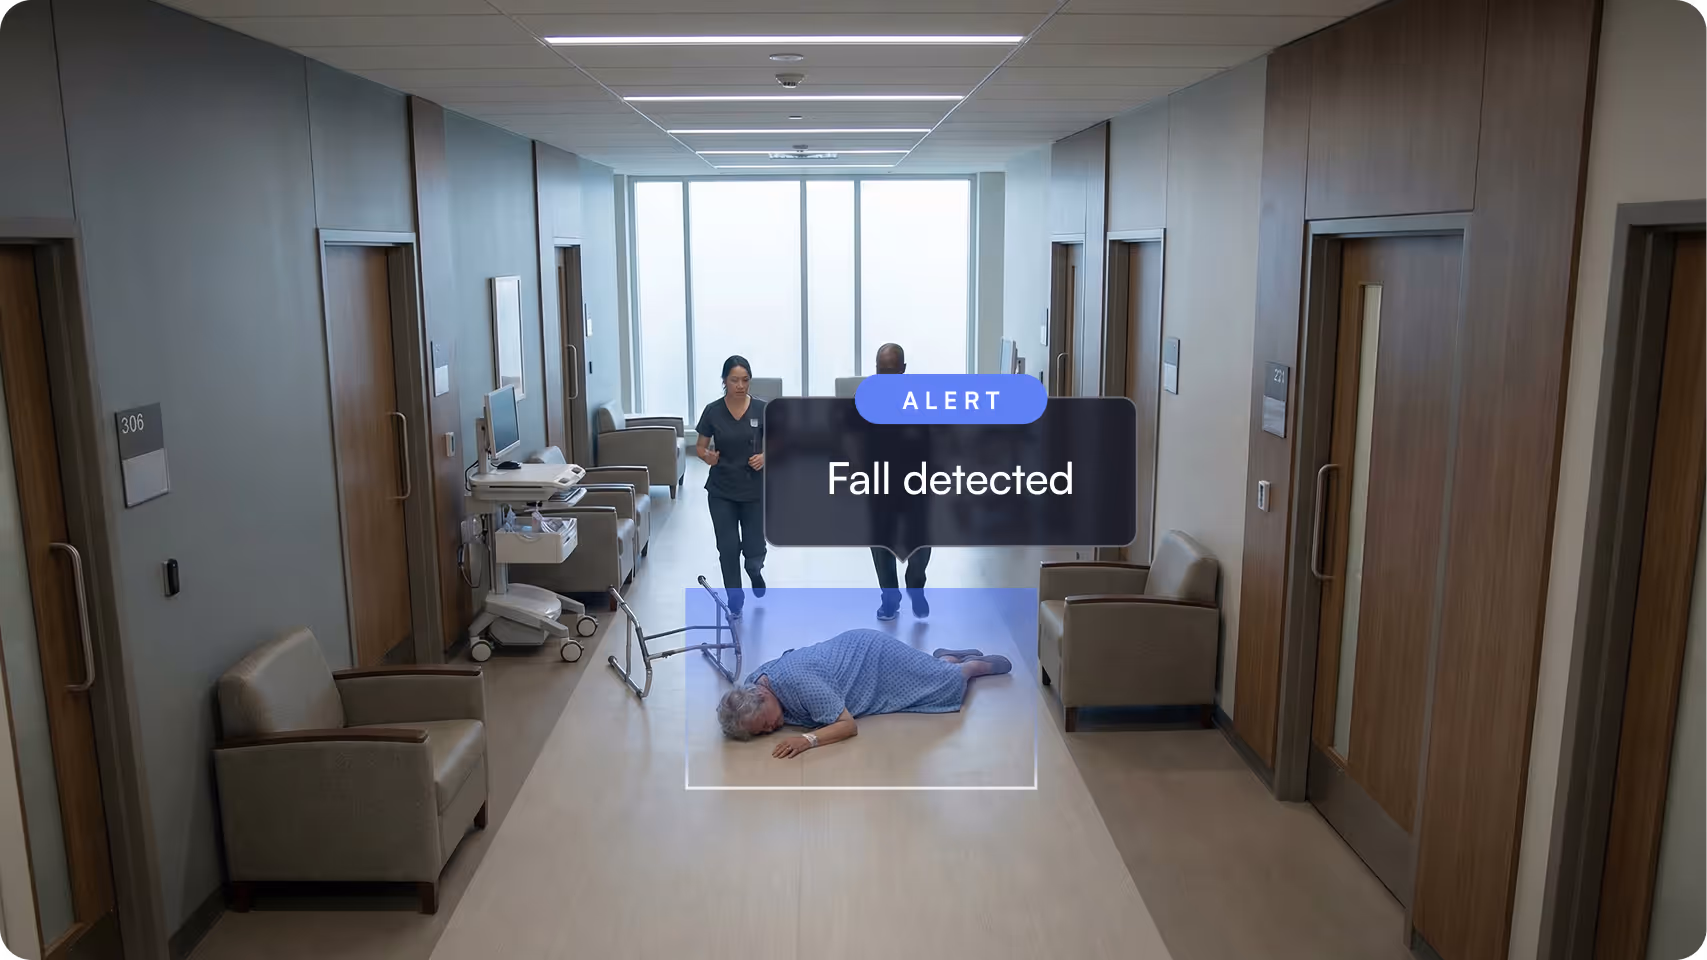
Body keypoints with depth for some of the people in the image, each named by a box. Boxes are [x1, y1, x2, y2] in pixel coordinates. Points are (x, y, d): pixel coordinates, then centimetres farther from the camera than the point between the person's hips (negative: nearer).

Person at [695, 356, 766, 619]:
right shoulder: (713, 411, -5)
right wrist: (707, 456, -20)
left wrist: (765, 457, -20)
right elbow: (700, 447, 2)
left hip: (754, 491, 0)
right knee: (728, 548, 0)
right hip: (721, 491, 0)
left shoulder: (761, 409, -6)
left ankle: (755, 570, 40)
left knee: (754, 551, 3)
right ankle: (735, 602, 18)